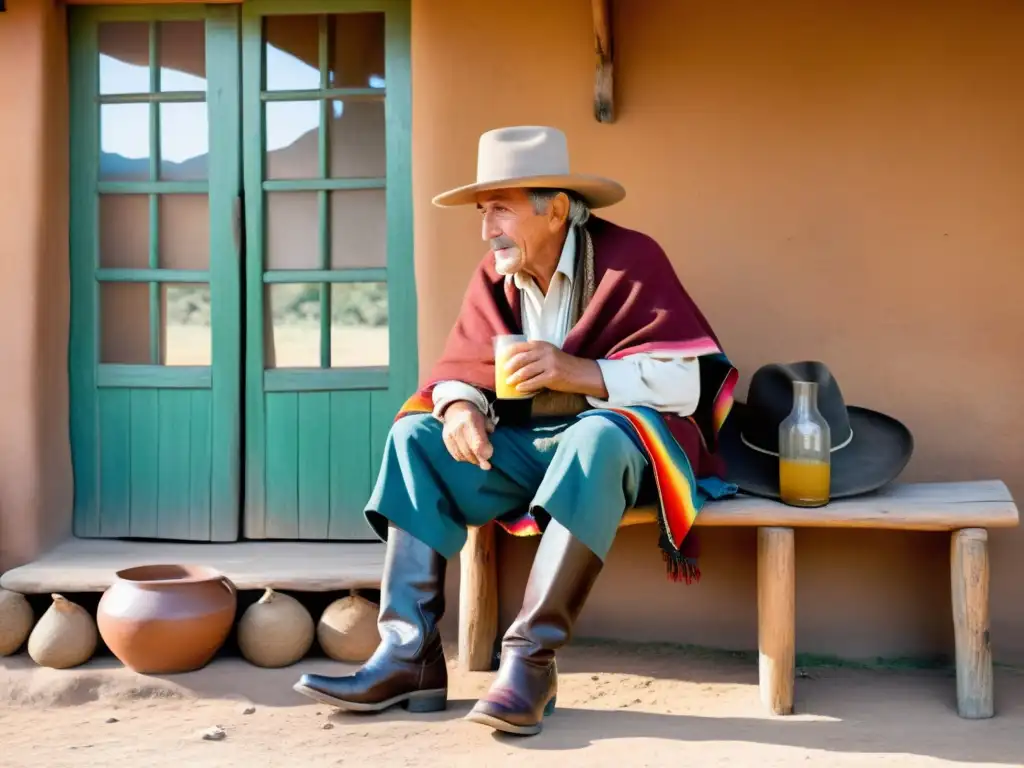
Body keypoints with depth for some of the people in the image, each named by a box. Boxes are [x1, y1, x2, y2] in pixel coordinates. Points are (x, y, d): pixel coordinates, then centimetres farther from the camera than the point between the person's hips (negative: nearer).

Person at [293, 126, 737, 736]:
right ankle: (409, 656, -21)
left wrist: (579, 373, -30)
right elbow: (461, 369, 3)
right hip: (527, 445, 6)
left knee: (595, 437, -39)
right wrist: (460, 406, -22)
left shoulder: (630, 259, -12)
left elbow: (687, 382, -18)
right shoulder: (494, 277, 5)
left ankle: (532, 657, -38)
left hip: (621, 439, -6)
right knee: (418, 437, -12)